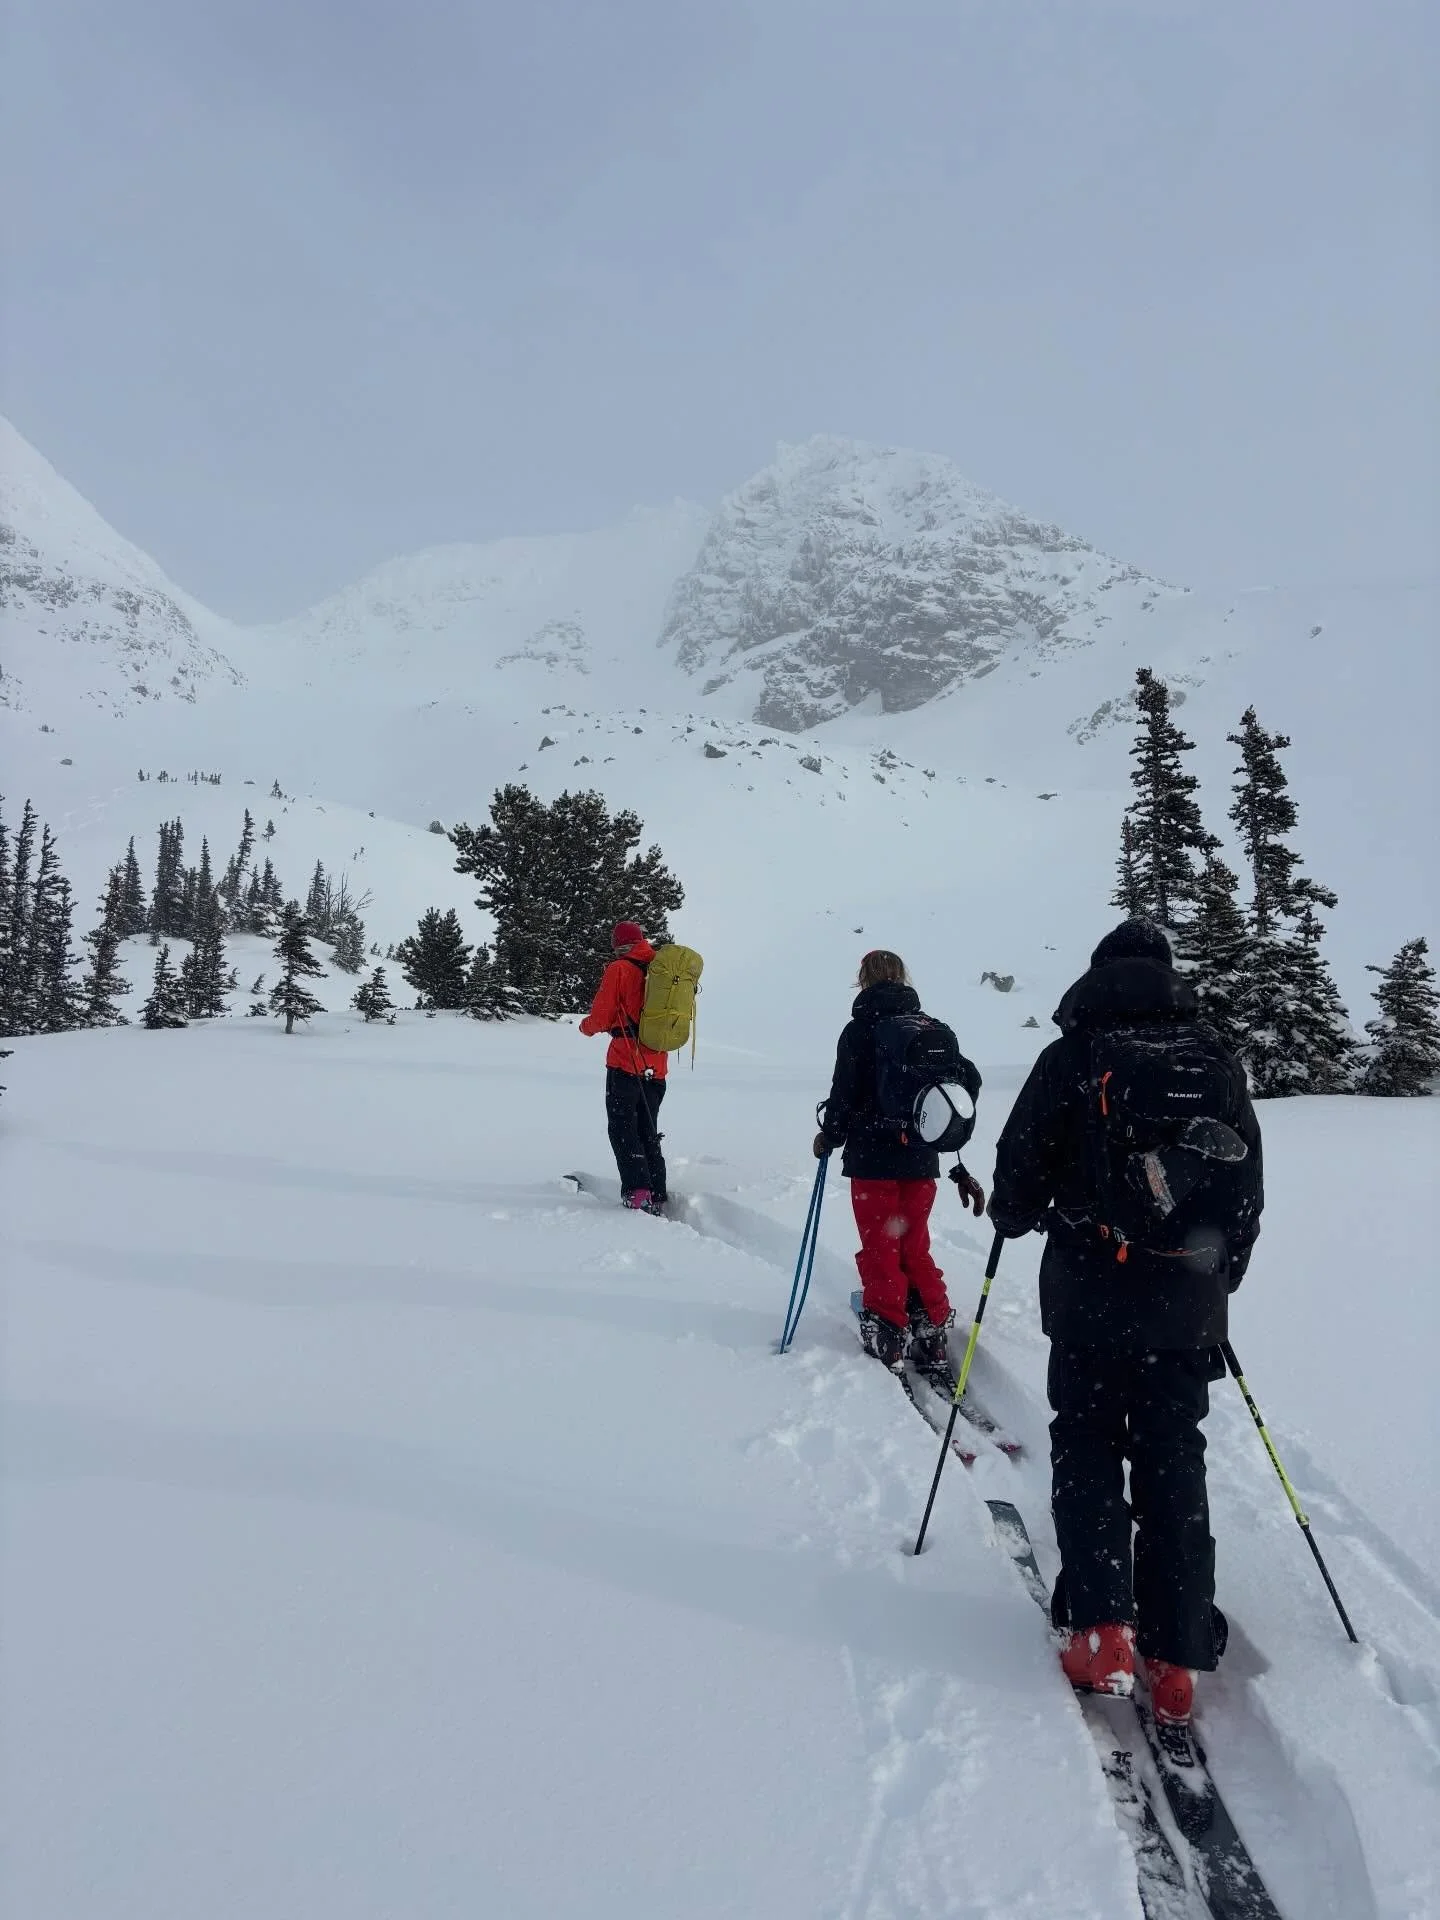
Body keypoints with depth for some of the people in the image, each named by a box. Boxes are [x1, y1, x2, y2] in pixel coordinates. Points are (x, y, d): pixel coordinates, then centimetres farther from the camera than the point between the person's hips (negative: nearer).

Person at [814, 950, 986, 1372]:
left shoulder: (860, 1030, -9)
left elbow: (845, 1094, -12)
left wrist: (829, 1139, 5)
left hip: (873, 1158, -4)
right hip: (921, 1159, 4)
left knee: (880, 1250, 7)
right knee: (915, 1247, 17)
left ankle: (887, 1341, 9)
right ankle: (932, 1338, 18)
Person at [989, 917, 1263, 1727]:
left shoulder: (1072, 1056, -6)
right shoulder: (1216, 1062, 3)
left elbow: (1022, 1169, -6)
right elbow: (1247, 1189, 7)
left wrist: (1013, 1216, 17)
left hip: (1092, 1301, -2)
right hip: (1188, 1307, 3)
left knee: (1086, 1449, 13)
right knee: (1175, 1465, 11)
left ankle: (1101, 1628, 3)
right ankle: (1176, 1659, 14)